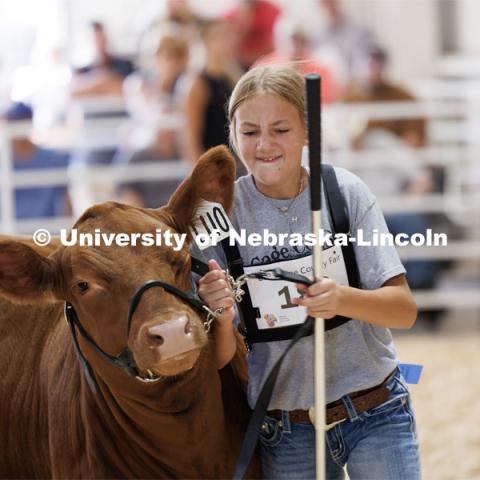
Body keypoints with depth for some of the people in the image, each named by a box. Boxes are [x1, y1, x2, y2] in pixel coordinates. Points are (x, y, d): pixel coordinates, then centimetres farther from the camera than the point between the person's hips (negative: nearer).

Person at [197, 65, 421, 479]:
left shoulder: (345, 192, -7)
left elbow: (405, 310, -10)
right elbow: (221, 360, -8)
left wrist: (342, 299, -30)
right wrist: (222, 318, -30)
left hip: (377, 414, 0)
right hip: (285, 433, 1)